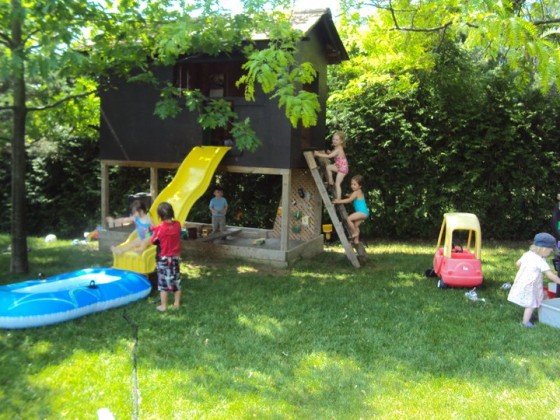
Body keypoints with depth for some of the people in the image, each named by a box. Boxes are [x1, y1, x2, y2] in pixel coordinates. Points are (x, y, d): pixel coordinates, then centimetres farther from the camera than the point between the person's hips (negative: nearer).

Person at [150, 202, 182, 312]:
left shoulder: (160, 228, -18)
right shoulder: (177, 224, -6)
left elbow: (154, 241, -7)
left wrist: (155, 230, 7)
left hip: (163, 259, -4)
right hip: (175, 257, 4)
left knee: (163, 282, 4)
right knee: (176, 280, 13)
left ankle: (163, 306, 10)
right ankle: (177, 303, 23)